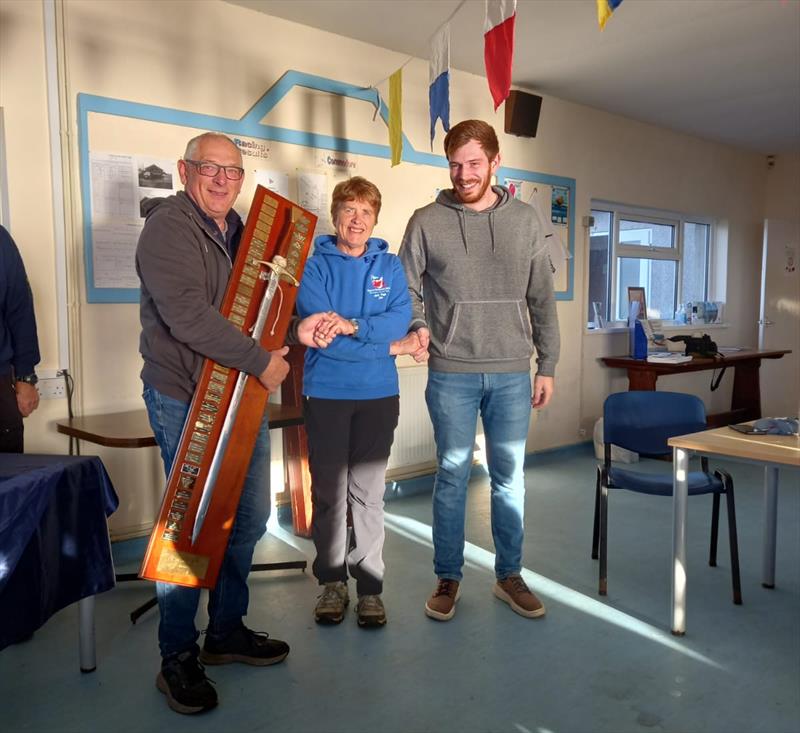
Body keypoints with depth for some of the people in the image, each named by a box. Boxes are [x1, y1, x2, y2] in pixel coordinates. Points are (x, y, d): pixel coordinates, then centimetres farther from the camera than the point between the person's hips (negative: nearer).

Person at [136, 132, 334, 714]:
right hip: (184, 399, -8)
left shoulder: (238, 231, 16)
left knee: (249, 516, 13)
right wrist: (261, 361, -20)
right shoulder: (169, 228, -11)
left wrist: (294, 331, 6)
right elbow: (187, 316, -23)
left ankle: (228, 632, 31)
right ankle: (178, 658, 17)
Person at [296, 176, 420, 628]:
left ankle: (369, 585, 17)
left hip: (378, 395, 1)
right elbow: (319, 331, -11)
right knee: (329, 492, 7)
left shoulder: (390, 266, 8)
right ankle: (332, 582, 22)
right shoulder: (314, 266, 1)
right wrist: (391, 345, -10)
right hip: (326, 393, -1)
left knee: (368, 493, 5)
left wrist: (353, 326, -24)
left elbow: (400, 319, -7)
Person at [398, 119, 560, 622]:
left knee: (510, 477, 10)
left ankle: (510, 575, 25)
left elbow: (542, 300, 9)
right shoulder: (427, 222, 1)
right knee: (452, 476, 7)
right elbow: (406, 287, 6)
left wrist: (547, 365, 7)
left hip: (512, 373, 2)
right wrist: (417, 326, -15)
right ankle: (448, 578, 22)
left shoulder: (524, 221, 7)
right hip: (451, 373, -1)